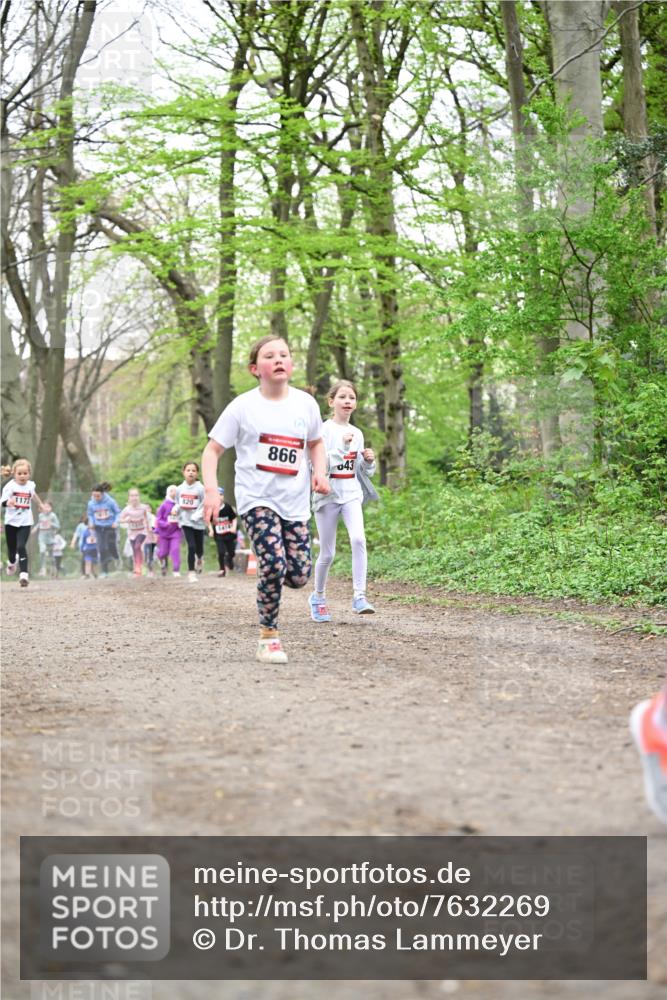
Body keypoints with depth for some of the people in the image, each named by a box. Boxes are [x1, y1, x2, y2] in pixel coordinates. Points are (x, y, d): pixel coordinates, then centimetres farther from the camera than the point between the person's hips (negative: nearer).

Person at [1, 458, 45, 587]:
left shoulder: (30, 485, 1)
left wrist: (40, 504, 41)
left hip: (25, 523, 0)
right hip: (11, 522, 0)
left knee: (21, 547, -17)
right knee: (12, 547, 14)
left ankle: (23, 574, -20)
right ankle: (12, 562, 48)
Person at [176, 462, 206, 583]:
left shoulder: (201, 489, -10)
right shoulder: (180, 489, 0)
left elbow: (204, 506, -11)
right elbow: (178, 504, 15)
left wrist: (195, 516, -21)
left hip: (198, 523, -1)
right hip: (185, 522, 1)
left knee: (199, 548, 10)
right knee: (191, 547, -12)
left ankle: (199, 559, 46)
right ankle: (191, 572, -2)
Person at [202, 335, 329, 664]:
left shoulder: (305, 403, 5)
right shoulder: (243, 406, -4)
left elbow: (316, 443, 23)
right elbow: (212, 451, 0)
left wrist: (320, 472, 4)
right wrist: (211, 489, -15)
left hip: (295, 502, 4)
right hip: (256, 498, -4)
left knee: (299, 576, -4)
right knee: (274, 565, -22)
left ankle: (269, 579, 33)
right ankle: (268, 636, -4)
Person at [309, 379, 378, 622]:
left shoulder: (357, 434, 11)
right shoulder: (324, 430, -5)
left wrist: (369, 461, -2)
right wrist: (342, 448, -24)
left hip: (351, 494, 3)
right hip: (327, 494, -3)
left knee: (358, 539, -22)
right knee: (327, 553, 3)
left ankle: (359, 595, -21)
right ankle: (318, 597, 26)